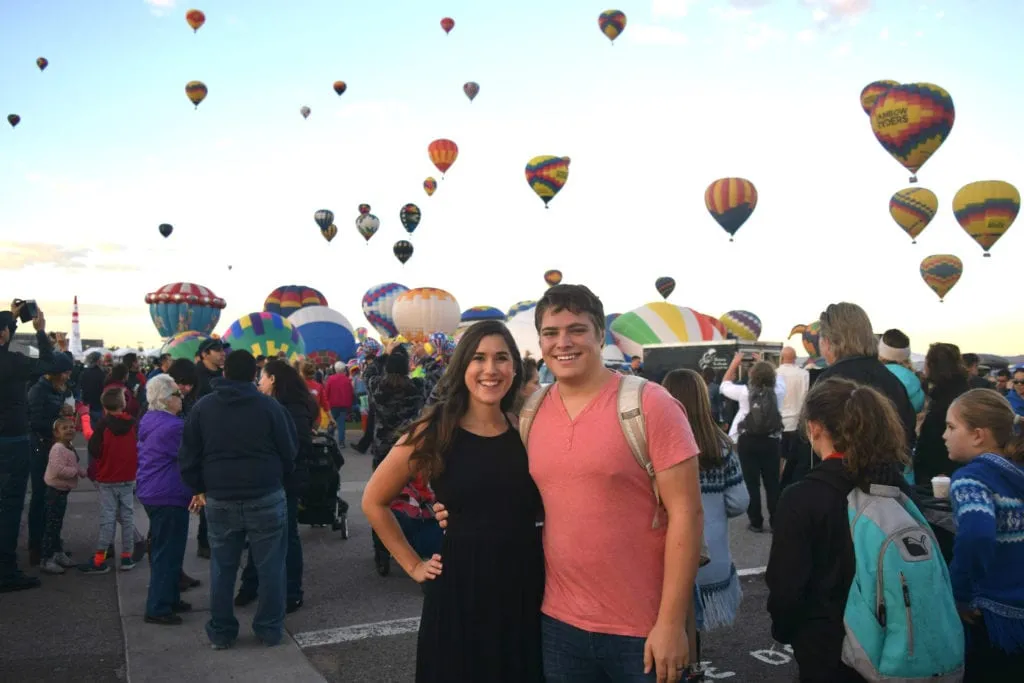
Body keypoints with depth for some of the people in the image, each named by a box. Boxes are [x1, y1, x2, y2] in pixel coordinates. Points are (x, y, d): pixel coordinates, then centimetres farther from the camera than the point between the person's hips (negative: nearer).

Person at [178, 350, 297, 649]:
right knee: (270, 566, 8)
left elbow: (188, 456, 5)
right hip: (266, 497, -2)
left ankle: (221, 632, 21)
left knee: (222, 568, 13)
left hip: (219, 499, 3)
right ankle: (270, 629, 15)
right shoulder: (269, 406, -7)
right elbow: (288, 453, -1)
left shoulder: (202, 407, 1)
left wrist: (199, 488, 18)